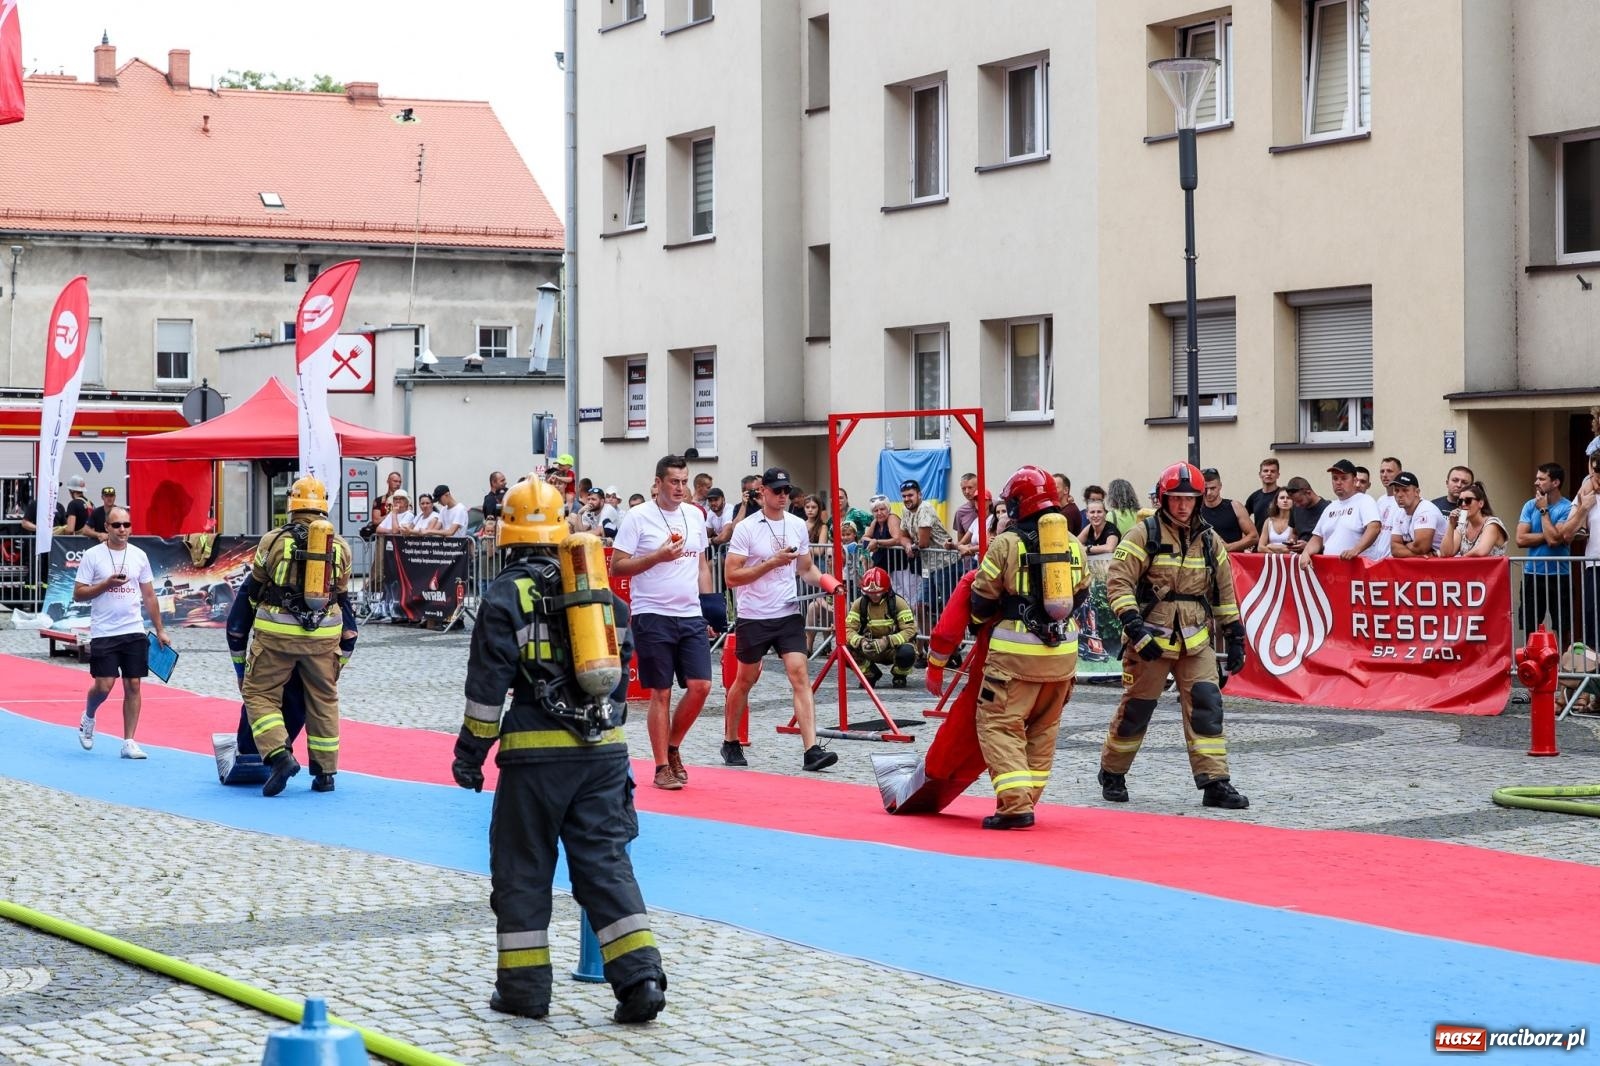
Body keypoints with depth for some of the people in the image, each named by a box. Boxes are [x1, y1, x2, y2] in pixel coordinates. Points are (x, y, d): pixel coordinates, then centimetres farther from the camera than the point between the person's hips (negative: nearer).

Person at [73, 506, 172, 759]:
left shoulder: (139, 556, 8)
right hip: (103, 633, -3)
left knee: (133, 686, 0)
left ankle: (129, 743, 5)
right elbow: (78, 595, -4)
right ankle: (88, 718, 26)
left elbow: (149, 596, 12)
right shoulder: (92, 556, -2)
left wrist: (160, 630, 9)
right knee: (104, 686, -7)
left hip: (134, 632, 3)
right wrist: (107, 584, -16)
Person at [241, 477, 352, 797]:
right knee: (324, 701, 15)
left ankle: (279, 755, -12)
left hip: (277, 632, -3)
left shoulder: (274, 541, -6)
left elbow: (256, 582, 7)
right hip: (323, 634, 3)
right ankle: (326, 772, 19)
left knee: (260, 693, 7)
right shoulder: (340, 546, 2)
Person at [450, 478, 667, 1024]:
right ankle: (640, 976, -5)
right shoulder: (600, 589, 12)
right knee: (606, 861, 6)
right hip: (603, 747, 4)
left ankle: (523, 984, 11)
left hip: (537, 750, -4)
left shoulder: (506, 596, -4)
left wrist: (470, 751, 1)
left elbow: (487, 685, -6)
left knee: (522, 865, 8)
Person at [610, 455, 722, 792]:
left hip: (691, 616, 5)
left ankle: (672, 748, 18)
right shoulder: (637, 517, -6)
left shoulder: (695, 515, 12)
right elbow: (616, 567, -8)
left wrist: (709, 602, 12)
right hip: (652, 616, -5)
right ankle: (662, 767, 9)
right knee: (661, 693, -1)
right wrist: (659, 556, -17)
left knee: (700, 685, -4)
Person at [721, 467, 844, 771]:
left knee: (800, 675, -11)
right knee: (745, 680, 10)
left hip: (789, 614, 3)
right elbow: (731, 576, -13)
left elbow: (806, 567, 17)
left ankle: (811, 749, -18)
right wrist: (772, 562, -20)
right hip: (753, 617, -3)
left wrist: (825, 581, -4)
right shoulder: (746, 528, -8)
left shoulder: (798, 526, 6)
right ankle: (730, 743, 30)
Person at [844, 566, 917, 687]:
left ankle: (899, 676, 1)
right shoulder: (859, 604, -6)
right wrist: (860, 642, -34)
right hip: (870, 649, 2)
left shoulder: (898, 603, -14)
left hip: (893, 648, -2)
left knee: (907, 653, -38)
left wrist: (887, 641, -36)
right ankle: (871, 674, 5)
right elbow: (848, 629, -11)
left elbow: (910, 631, -21)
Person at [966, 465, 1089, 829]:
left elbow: (983, 599, -3)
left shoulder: (1006, 543, -8)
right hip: (1063, 649, 6)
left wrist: (979, 624, 18)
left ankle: (1015, 805, -12)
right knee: (1043, 729, 17)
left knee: (999, 724, -2)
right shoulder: (1073, 544, 8)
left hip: (1016, 651, -6)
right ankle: (1027, 798, 19)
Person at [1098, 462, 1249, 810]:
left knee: (1207, 706, -7)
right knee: (1135, 708, 4)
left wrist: (1235, 638, 14)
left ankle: (1215, 782, -5)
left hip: (1195, 640, 4)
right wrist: (1134, 626, -21)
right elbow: (1118, 582, -12)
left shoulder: (1209, 541, 10)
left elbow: (1224, 593, 17)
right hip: (1150, 638, -4)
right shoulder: (1144, 535, -6)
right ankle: (1112, 774, 22)